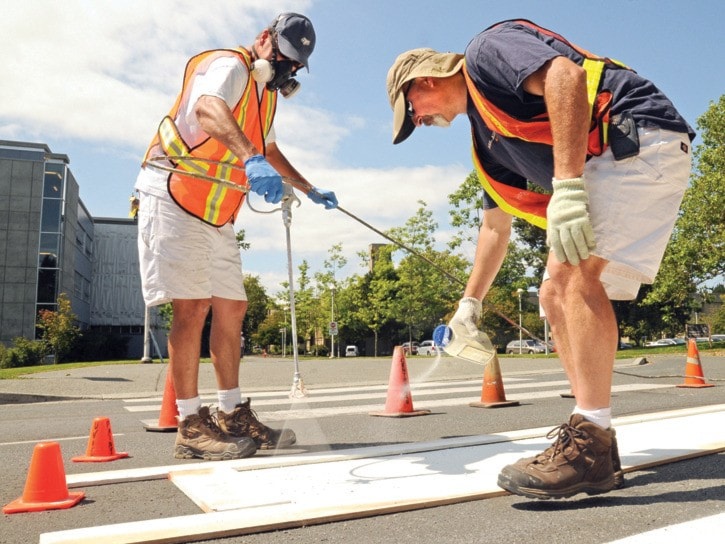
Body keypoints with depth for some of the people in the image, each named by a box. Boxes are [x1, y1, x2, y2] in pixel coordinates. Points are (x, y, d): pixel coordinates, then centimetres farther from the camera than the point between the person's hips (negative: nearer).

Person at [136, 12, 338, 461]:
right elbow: (208, 109, -34)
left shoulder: (265, 94, 19)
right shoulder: (230, 66, -10)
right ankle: (191, 426, -6)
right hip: (174, 201, -9)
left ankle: (233, 414, 14)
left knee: (232, 307, 6)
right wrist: (250, 158, -52)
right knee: (192, 307, -14)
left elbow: (272, 151, 35)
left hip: (217, 216, 9)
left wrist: (311, 190, 37)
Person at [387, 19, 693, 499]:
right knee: (556, 294, 4)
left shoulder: (486, 51, -2)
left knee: (577, 274, -22)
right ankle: (596, 447, 5)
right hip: (606, 165, 10)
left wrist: (566, 183, -31)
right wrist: (470, 303, 25)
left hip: (641, 137, -9)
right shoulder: (487, 134, 22)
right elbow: (497, 225, 25)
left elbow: (565, 75, -23)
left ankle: (589, 446, -19)